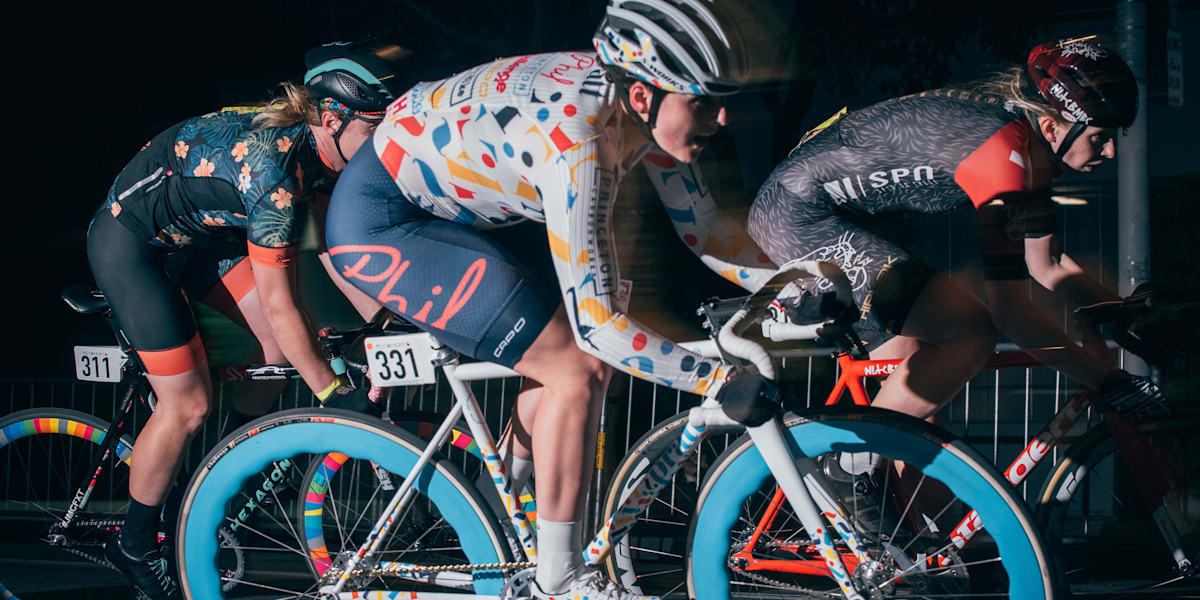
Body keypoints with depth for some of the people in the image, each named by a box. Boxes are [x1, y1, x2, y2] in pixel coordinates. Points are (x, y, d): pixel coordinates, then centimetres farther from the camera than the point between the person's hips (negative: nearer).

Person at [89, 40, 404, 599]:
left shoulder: (309, 143, -10)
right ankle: (134, 546, 10)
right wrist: (334, 395, -25)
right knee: (187, 404, -10)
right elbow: (279, 306, -31)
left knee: (289, 341, -3)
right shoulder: (275, 171, -35)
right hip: (130, 242, -9)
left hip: (196, 234, 9)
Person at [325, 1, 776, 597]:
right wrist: (727, 382, -33)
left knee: (588, 357, 7)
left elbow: (703, 227, 4)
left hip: (461, 205, 9)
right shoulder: (576, 144, -35)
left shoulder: (641, 108, -10)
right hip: (381, 221, -9)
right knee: (578, 370, -13)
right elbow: (598, 326, -34)